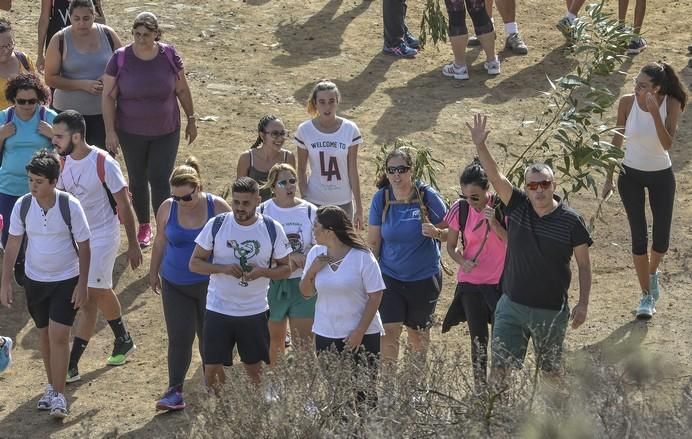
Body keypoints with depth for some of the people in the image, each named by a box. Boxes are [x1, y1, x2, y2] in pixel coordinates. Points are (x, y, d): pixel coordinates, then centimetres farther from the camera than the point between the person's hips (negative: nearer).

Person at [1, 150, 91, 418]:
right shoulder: (22, 206, -12)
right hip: (35, 280, 3)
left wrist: (82, 285, -9)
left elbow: (83, 247, -9)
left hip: (66, 281, -3)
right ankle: (52, 386, 31)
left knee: (58, 336, -10)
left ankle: (59, 395, -1)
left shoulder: (70, 206, -19)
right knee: (45, 336, 14)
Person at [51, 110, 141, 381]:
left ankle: (72, 366, -8)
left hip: (102, 237, -6)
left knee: (89, 298, -8)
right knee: (102, 292, 20)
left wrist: (133, 244, -7)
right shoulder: (62, 163, -3)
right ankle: (123, 341, 39)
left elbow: (124, 206, -12)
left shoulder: (104, 164, -20)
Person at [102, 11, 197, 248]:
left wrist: (191, 119, 8)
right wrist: (110, 131, -11)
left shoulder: (169, 56, -10)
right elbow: (108, 96, -8)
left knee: (160, 181, -5)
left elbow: (182, 90, 2)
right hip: (131, 133, 1)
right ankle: (144, 226, 33)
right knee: (138, 180, 14)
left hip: (166, 132, -1)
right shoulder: (120, 58, -13)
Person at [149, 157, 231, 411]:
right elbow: (160, 242, 8)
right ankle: (175, 391, 5)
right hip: (175, 285, 1)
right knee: (179, 338, 0)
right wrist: (153, 273, 16)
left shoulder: (218, 207, -11)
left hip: (210, 284, -1)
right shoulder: (167, 208, -6)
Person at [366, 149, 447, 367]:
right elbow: (373, 242, 1)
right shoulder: (381, 198, -7)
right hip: (390, 276, 1)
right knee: (389, 332, -9)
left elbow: (449, 233, -6)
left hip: (424, 277, -1)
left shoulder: (428, 196, -14)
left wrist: (435, 232, -28)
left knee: (418, 332, 15)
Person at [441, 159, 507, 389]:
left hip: (500, 283, -2)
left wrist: (494, 222, -25)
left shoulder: (502, 207, -12)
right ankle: (480, 389, 18)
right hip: (470, 283, 2)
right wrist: (463, 262, -15)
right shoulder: (460, 209, -6)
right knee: (478, 339, 10)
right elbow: (451, 246, 5)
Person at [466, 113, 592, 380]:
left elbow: (584, 265, -2)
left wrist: (583, 303, -6)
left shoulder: (571, 221, -9)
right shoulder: (518, 207, -3)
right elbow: (495, 177, -15)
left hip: (551, 312, -1)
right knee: (499, 368, -1)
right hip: (512, 307, 2)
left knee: (551, 372, 13)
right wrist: (480, 146, -29)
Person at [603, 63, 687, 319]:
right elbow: (617, 140, -2)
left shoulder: (671, 104, -17)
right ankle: (646, 296, 12)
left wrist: (654, 112, -36)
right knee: (639, 236, -1)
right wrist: (609, 177, 1)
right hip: (631, 175, 0)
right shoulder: (627, 103, -14)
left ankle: (652, 272, 37)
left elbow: (668, 144, -27)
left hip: (661, 176, 0)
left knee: (662, 238, 3)